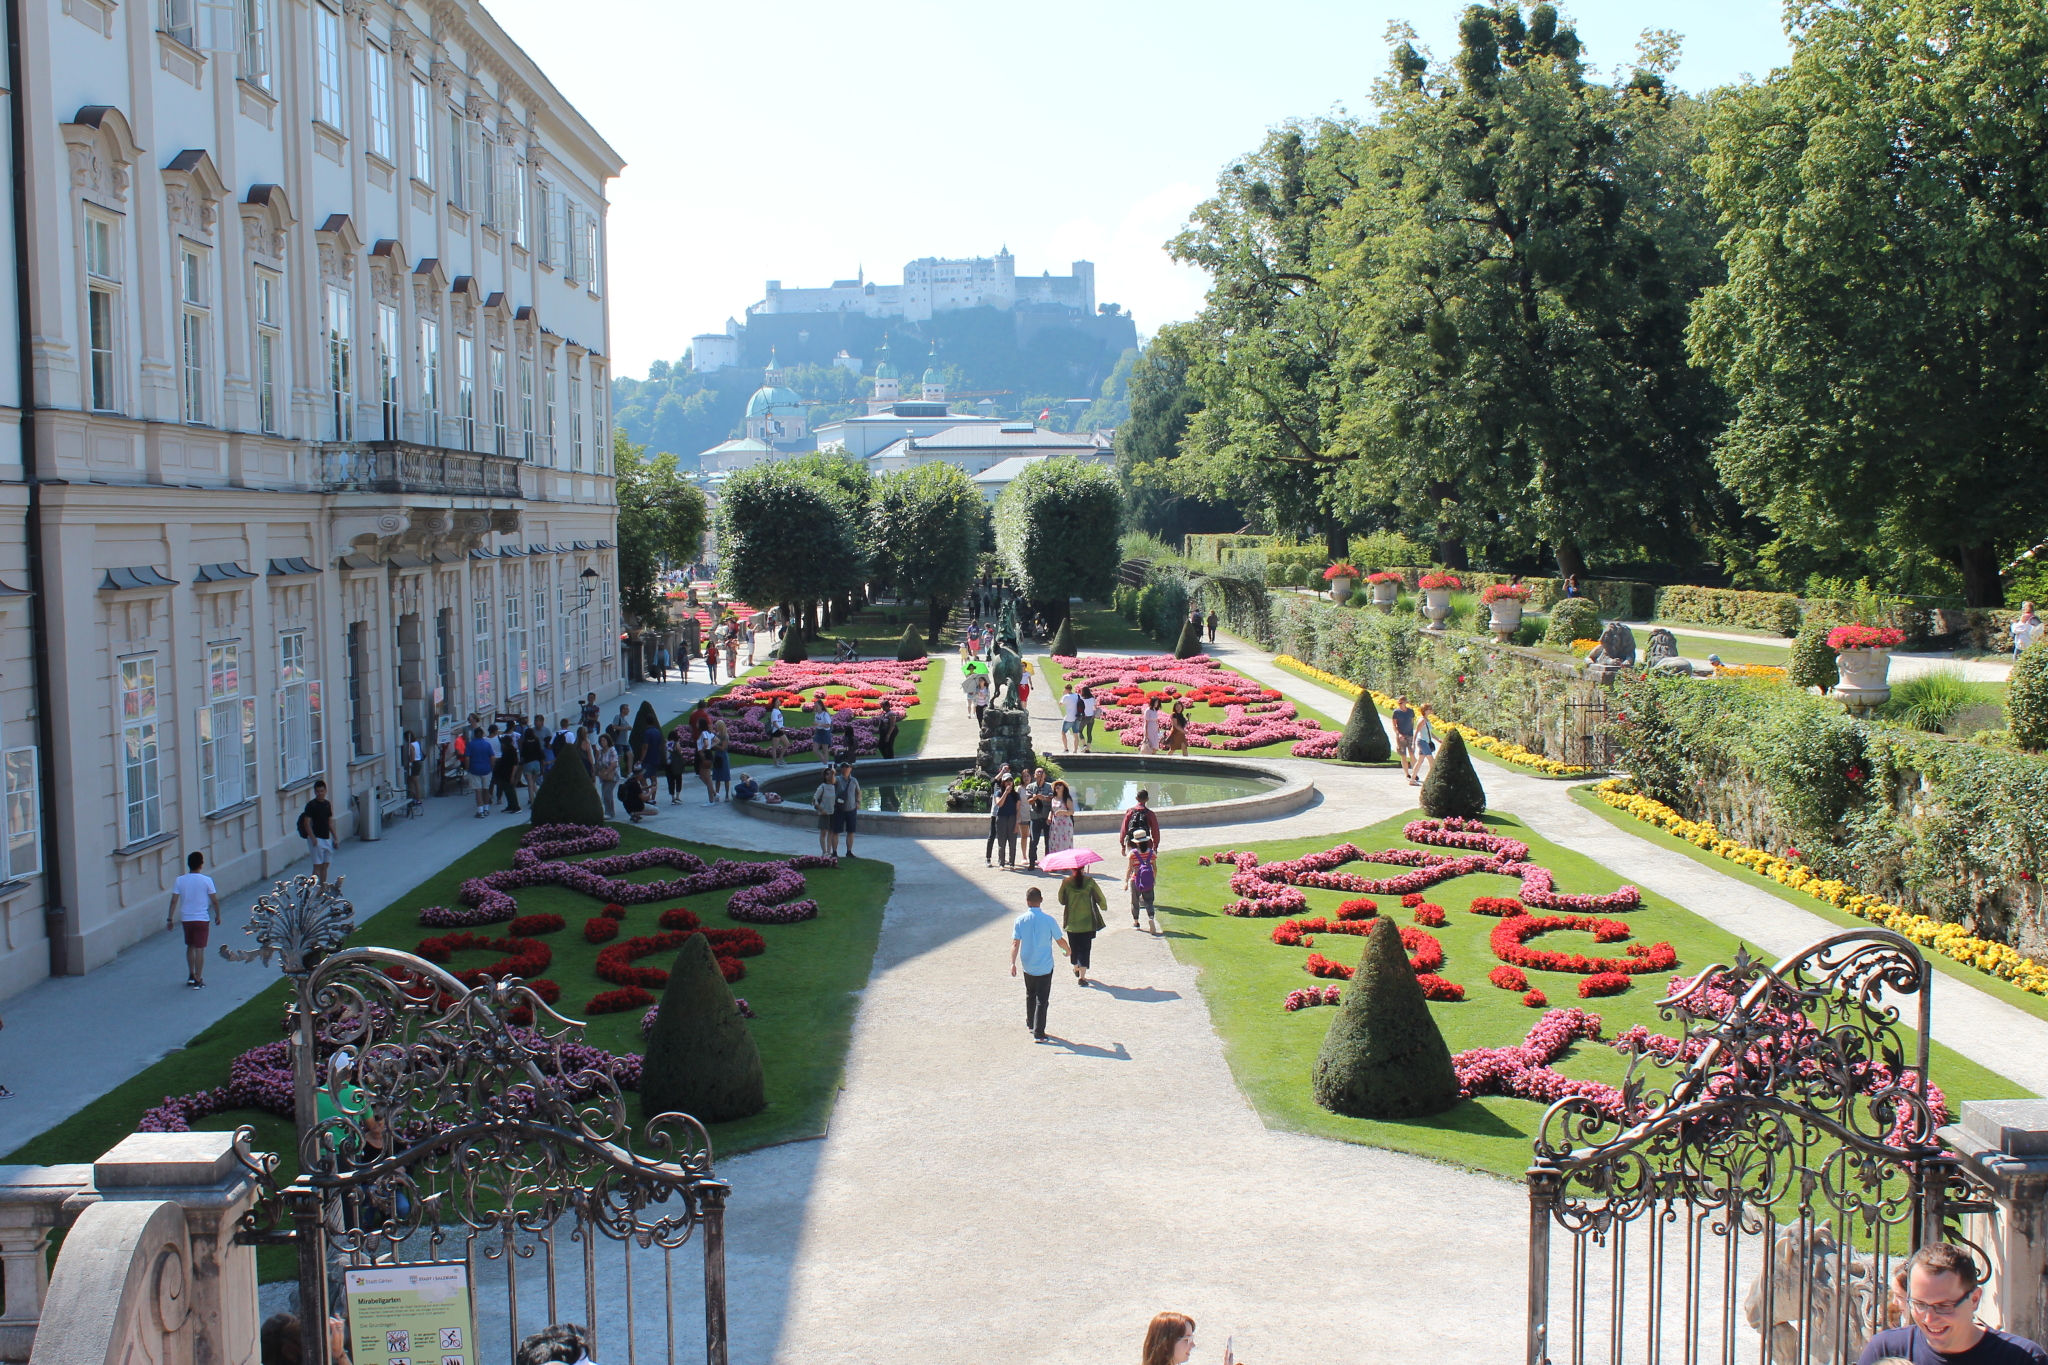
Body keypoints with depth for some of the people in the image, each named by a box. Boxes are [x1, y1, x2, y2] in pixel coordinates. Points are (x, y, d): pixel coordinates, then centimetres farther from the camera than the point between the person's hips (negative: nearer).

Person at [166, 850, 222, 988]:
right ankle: (198, 980, 2)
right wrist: (218, 915, 9)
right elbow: (214, 901, -5)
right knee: (199, 949, 1)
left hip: (186, 919, 3)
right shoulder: (206, 880, -10)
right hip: (202, 919, -3)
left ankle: (191, 976, 28)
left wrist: (170, 919, 4)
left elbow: (174, 901, -4)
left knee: (190, 947, 21)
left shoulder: (180, 881, -3)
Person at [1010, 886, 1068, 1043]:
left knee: (1030, 995, 24)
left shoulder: (1020, 920, -7)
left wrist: (1013, 963, -14)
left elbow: (1015, 943, -13)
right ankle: (1038, 1033, -2)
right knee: (1042, 999, 2)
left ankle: (1030, 1024, 38)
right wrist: (1068, 950, 17)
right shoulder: (1048, 919, -12)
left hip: (1028, 966, 2)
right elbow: (1060, 941, -3)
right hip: (1045, 966, -2)